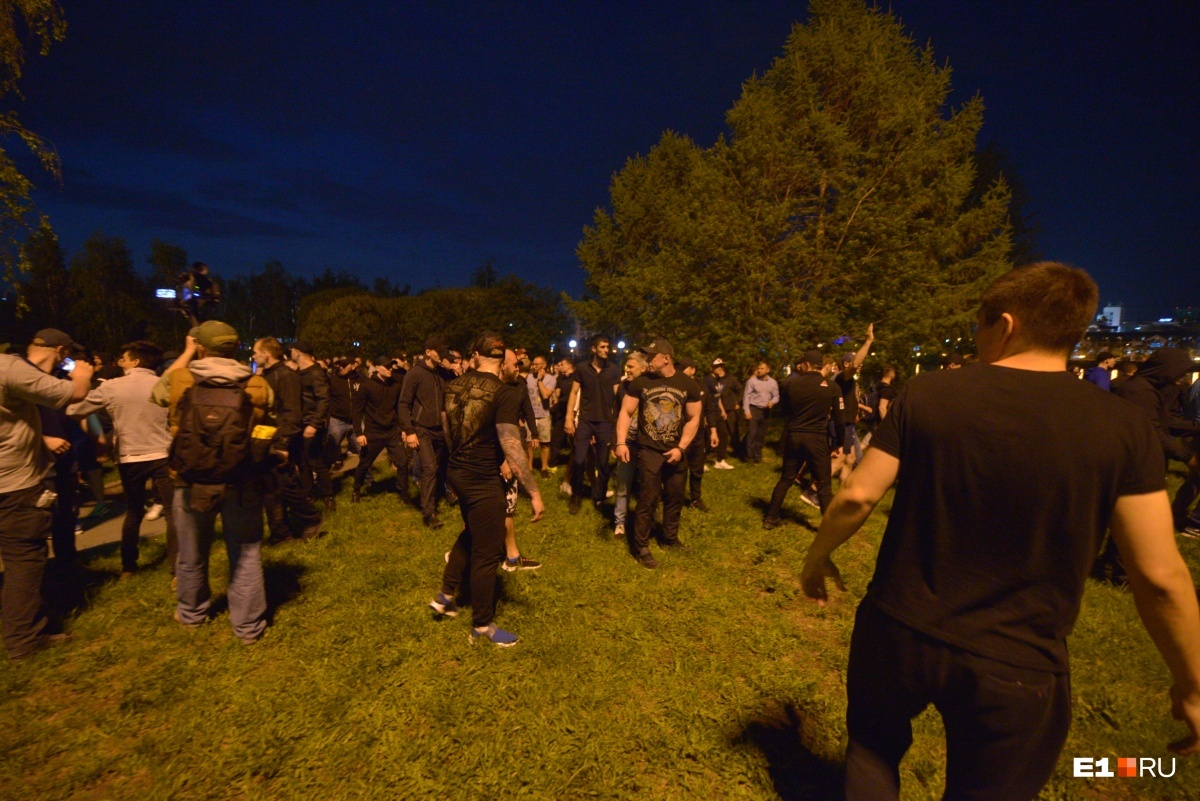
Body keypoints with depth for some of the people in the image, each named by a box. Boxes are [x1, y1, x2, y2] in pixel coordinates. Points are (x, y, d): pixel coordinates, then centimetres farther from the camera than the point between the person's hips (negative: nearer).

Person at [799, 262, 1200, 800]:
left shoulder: (927, 394, -12)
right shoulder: (1122, 427, -10)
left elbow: (858, 495, -11)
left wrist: (817, 557, 6)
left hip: (899, 634, 0)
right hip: (1019, 667, 1)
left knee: (872, 746, 29)